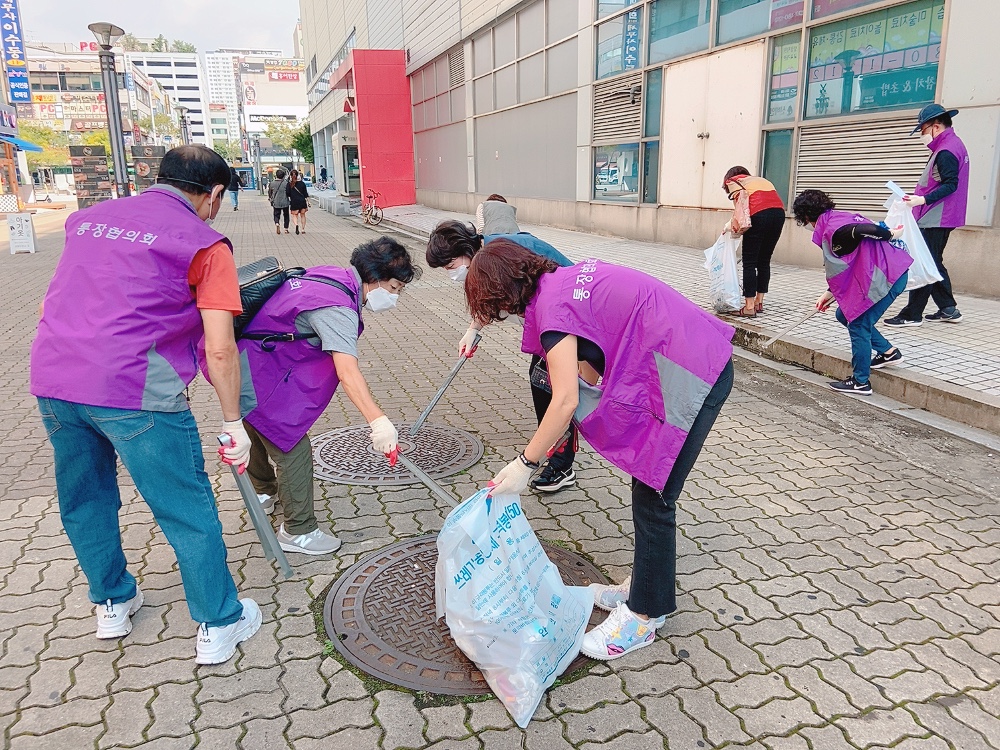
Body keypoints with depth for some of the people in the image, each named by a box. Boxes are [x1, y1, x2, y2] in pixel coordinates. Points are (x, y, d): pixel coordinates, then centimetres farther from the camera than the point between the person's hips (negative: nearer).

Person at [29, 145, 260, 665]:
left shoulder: (89, 218, 18)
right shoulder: (204, 243, -2)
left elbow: (57, 303, 25)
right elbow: (219, 349, -8)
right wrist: (233, 421, 1)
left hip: (51, 380, 7)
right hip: (135, 391, -6)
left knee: (84, 501, 23)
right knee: (188, 513, 7)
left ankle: (112, 604, 42)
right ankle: (218, 626, 19)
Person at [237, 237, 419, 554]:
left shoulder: (332, 276, 0)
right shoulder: (336, 307, -29)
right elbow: (347, 371, -43)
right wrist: (377, 420, -51)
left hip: (248, 362, 10)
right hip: (259, 375, -10)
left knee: (261, 433, 30)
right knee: (293, 448, -5)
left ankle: (263, 492, 55)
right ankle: (299, 531, 9)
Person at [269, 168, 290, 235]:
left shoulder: (272, 183, -2)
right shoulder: (286, 183, -11)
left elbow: (269, 192, 7)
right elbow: (288, 192, -11)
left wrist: (270, 198, 24)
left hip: (276, 202, 2)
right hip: (285, 202, -1)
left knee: (276, 214, 10)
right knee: (286, 215, 12)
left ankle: (276, 223, -20)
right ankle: (286, 229, 14)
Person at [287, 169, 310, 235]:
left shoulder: (289, 184, -5)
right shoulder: (302, 183, -1)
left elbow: (288, 194, -5)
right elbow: (306, 194, 0)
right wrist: (308, 202, 5)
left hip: (294, 202, -1)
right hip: (302, 201, 1)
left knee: (295, 215, 8)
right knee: (302, 215, 14)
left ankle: (296, 224, -22)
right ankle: (303, 229, 15)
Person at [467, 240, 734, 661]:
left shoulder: (552, 307, -15)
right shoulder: (569, 276, 11)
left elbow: (566, 401, -20)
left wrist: (525, 464, -10)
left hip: (692, 378, -10)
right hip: (705, 357, 10)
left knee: (653, 498, 1)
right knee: (648, 484, 19)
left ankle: (644, 616, 16)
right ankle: (647, 584, 36)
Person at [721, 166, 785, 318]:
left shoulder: (731, 180, 17)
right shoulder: (759, 179, 34)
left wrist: (733, 223, 3)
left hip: (759, 213, -6)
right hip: (779, 211, 6)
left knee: (749, 262, -1)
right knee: (764, 261, 16)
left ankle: (749, 307, -3)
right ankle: (759, 302, 21)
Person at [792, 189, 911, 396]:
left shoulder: (834, 230, -18)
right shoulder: (837, 220, 15)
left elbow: (867, 229, -34)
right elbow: (843, 266, 22)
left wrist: (890, 235, -13)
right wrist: (829, 293, 24)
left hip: (887, 276, -10)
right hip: (875, 274, 10)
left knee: (858, 324, -3)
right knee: (845, 314, 17)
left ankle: (861, 383, 8)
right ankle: (888, 352, 27)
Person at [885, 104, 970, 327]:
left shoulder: (946, 151, -16)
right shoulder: (953, 144, 17)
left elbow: (950, 185, -23)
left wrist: (923, 199, -30)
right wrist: (921, 197, 22)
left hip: (935, 219, -11)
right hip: (939, 218, 11)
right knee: (933, 264, 16)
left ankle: (912, 315, -5)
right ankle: (948, 309, 21)